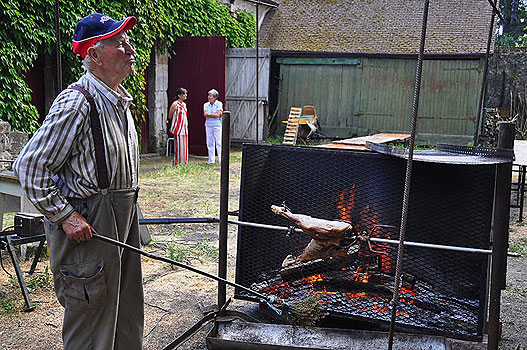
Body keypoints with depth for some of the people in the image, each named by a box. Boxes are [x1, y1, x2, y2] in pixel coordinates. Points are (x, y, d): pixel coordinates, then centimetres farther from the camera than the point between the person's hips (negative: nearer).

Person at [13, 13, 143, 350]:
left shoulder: (120, 101, 12)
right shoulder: (76, 103, -18)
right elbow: (30, 166, -18)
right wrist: (64, 216, -18)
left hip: (123, 220, 9)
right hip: (87, 225, -9)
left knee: (128, 313, 19)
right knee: (91, 320, 4)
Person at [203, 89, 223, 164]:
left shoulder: (219, 104, -1)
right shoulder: (206, 105, 10)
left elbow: (217, 115, -11)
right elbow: (205, 115, -3)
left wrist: (209, 114, -6)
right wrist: (214, 115, -9)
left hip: (217, 125, -4)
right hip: (208, 126, 4)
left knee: (219, 143, -6)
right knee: (210, 143, 5)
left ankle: (221, 160, -5)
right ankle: (211, 160, 12)